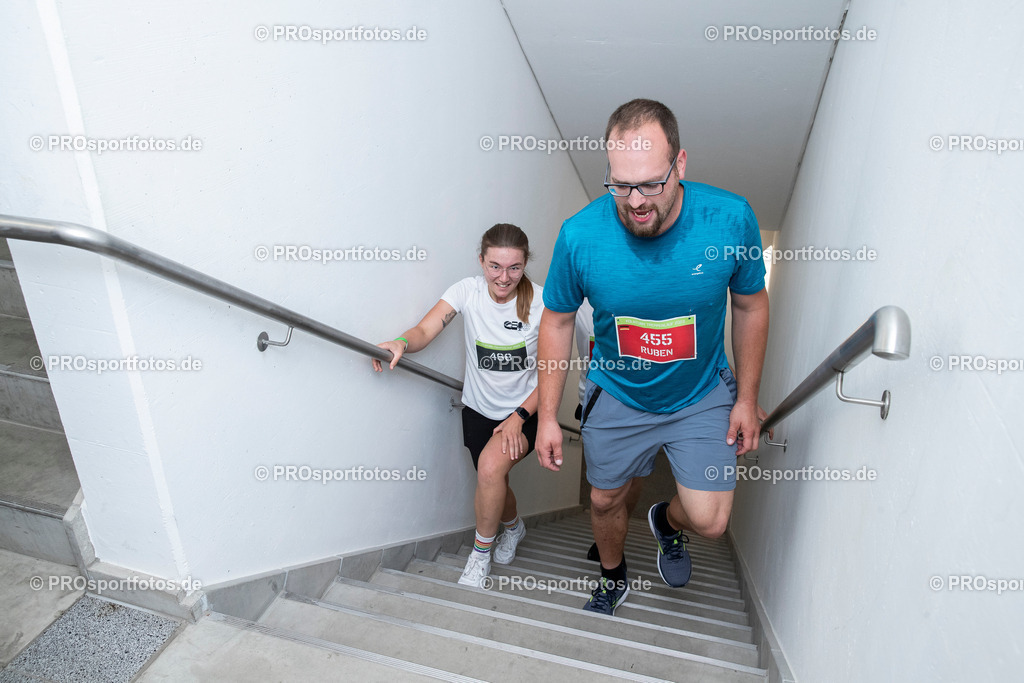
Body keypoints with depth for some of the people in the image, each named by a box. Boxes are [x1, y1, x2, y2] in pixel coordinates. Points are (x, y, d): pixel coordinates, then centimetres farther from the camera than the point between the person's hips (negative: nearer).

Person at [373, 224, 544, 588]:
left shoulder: (540, 302, -15)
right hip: (479, 409, 3)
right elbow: (425, 330, -21)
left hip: (525, 410, -2)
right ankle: (513, 526, 48)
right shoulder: (468, 290, -11)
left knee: (491, 465, -26)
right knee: (492, 485, 9)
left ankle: (481, 551, 2)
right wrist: (402, 342, -44)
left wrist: (520, 417, -18)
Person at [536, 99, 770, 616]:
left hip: (702, 396, 0)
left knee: (709, 522, -3)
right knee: (606, 501, 17)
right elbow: (557, 321, -8)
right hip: (616, 395, 1)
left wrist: (747, 398, -1)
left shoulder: (731, 219, -22)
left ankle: (667, 522, 36)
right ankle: (612, 578, 50)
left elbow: (750, 306, -5)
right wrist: (547, 416, -6)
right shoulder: (580, 235, -23)